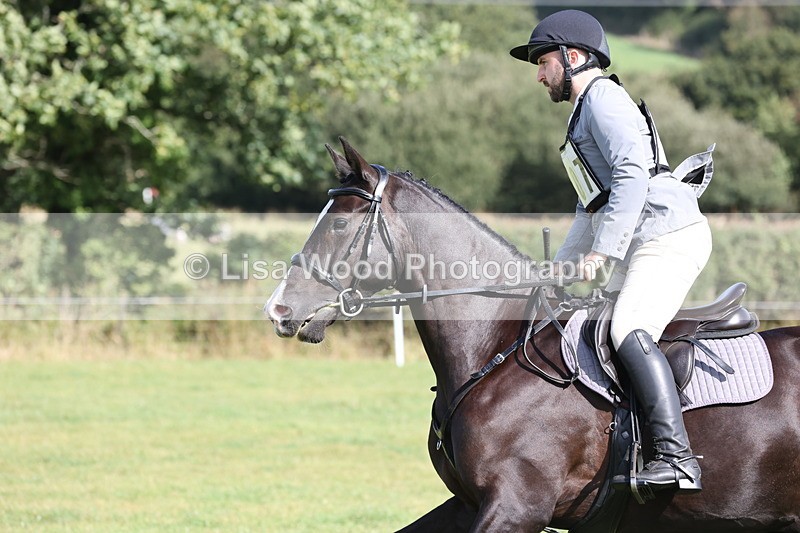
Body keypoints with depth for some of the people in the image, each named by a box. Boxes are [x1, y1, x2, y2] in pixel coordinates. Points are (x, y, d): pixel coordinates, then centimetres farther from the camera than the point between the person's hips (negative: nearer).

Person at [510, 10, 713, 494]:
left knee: (630, 331, -26)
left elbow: (632, 174, -19)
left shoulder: (603, 96, -4)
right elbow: (595, 202, 31)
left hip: (669, 232, -11)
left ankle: (677, 458, -37)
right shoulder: (586, 111, 28)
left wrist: (603, 250, -22)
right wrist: (557, 274, 25)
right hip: (652, 243, 11)